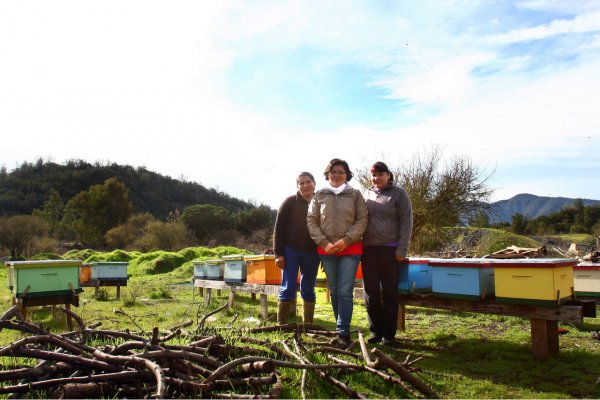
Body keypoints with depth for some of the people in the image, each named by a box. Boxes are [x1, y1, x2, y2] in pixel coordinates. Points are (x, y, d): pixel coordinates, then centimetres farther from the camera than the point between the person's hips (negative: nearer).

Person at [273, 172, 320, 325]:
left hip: (311, 252, 3)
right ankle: (281, 324, 2)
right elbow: (278, 228, -3)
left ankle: (308, 324, 17)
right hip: (290, 250, -2)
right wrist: (278, 253, -9)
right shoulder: (290, 202, -1)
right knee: (288, 288, -4)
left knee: (308, 289, 8)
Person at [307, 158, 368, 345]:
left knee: (345, 291, -8)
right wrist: (324, 243, -9)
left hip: (350, 249, -2)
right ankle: (342, 327, 24)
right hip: (326, 250, 2)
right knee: (334, 291, 11)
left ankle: (343, 331, -5)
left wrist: (345, 240, -13)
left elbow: (362, 220, -2)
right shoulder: (319, 195, 7)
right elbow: (311, 221, 3)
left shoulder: (355, 195, 4)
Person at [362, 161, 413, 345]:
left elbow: (406, 222, -4)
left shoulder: (398, 194, 0)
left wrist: (402, 250, -12)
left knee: (389, 292, 2)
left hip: (390, 250, -4)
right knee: (371, 292, 6)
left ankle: (389, 332, 11)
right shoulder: (367, 195, 12)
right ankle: (376, 330, 17)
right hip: (368, 249, 4)